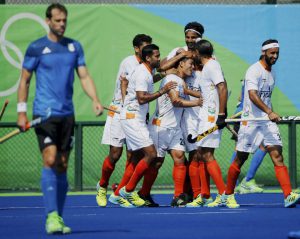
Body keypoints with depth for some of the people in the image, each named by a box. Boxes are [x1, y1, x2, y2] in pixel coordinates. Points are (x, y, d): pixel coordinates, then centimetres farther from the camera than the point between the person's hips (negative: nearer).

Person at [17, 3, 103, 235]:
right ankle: (51, 216, -18)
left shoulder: (75, 46, 11)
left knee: (62, 167, 6)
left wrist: (95, 100, -9)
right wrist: (22, 111, -3)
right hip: (44, 113, -4)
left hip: (67, 113, 4)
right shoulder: (36, 48, -1)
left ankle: (58, 218, 13)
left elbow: (84, 76, 7)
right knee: (50, 160, -16)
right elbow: (25, 80, 2)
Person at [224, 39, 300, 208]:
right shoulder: (254, 71, -11)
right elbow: (253, 95, -25)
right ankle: (228, 195, 20)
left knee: (277, 155, -10)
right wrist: (269, 112, -36)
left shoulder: (272, 73, 15)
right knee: (241, 159, 4)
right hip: (251, 120, -6)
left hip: (268, 121, 6)